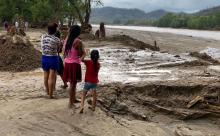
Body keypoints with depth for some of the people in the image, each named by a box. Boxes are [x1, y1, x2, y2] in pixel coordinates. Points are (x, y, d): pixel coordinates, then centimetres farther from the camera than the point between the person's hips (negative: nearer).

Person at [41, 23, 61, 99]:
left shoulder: (43, 37, -4)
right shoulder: (56, 39, -14)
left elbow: (42, 47, 4)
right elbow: (59, 49, -2)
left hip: (44, 58, 4)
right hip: (53, 58, -4)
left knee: (46, 76, 18)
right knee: (52, 77, 2)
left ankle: (47, 91, 34)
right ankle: (50, 94, 8)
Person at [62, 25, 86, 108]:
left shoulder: (66, 40, 5)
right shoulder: (78, 41, -16)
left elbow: (65, 52, 10)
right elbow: (81, 54, -10)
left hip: (67, 63, 7)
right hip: (74, 64, -7)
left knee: (72, 83, 20)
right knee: (73, 84, 2)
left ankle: (73, 99, 34)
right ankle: (71, 103, 9)